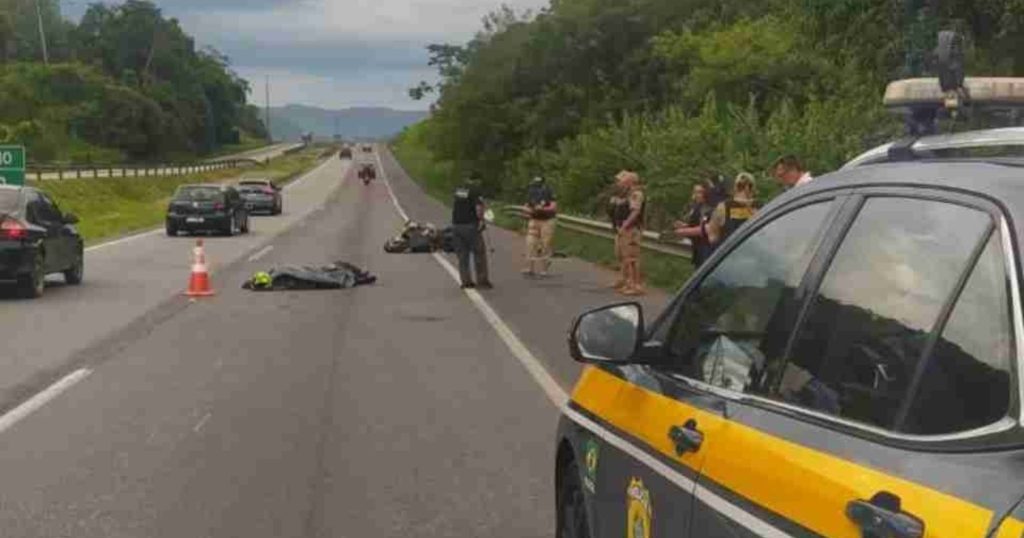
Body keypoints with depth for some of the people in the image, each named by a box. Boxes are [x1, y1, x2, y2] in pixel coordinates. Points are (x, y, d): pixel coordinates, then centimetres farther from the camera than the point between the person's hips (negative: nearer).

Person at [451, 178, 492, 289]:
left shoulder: (459, 189, 11)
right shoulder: (475, 190, -10)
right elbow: (478, 208, -19)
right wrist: (481, 219, -3)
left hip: (456, 225, 6)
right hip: (470, 225, -6)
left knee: (462, 254, 11)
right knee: (479, 253, 4)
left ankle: (466, 281, 12)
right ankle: (482, 280, 7)